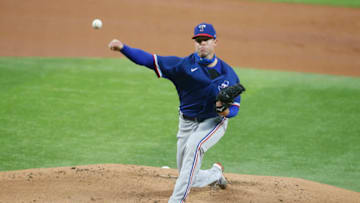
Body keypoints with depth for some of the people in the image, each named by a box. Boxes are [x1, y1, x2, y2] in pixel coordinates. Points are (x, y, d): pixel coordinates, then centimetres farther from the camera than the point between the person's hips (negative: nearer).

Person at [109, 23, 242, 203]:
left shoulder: (228, 73, -10)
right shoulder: (184, 65, -10)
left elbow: (235, 105, -6)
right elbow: (150, 60, -16)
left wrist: (227, 111, -31)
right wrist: (123, 48, -29)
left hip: (214, 122, -3)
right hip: (187, 123, 3)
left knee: (194, 145, -35)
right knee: (190, 179, 7)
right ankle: (215, 174, 44)